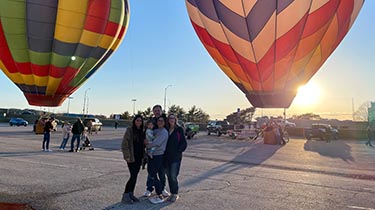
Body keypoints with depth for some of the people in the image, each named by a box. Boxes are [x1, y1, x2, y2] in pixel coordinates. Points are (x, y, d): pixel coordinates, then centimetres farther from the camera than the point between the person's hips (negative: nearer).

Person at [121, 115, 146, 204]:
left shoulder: (141, 131, 10)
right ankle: (125, 196, 5)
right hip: (132, 157, -6)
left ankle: (131, 194, 23)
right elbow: (124, 144, -12)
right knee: (133, 176, -7)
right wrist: (127, 156, -15)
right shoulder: (130, 130, -8)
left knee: (135, 176, 11)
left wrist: (143, 155, 4)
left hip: (139, 157, 6)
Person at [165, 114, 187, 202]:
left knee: (173, 176, -6)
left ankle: (175, 194, 11)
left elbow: (184, 143, -4)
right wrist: (165, 152, 5)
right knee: (169, 175, 10)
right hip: (167, 156, 5)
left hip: (176, 157, -5)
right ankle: (172, 193, 23)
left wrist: (178, 151, -10)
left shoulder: (179, 129, -5)